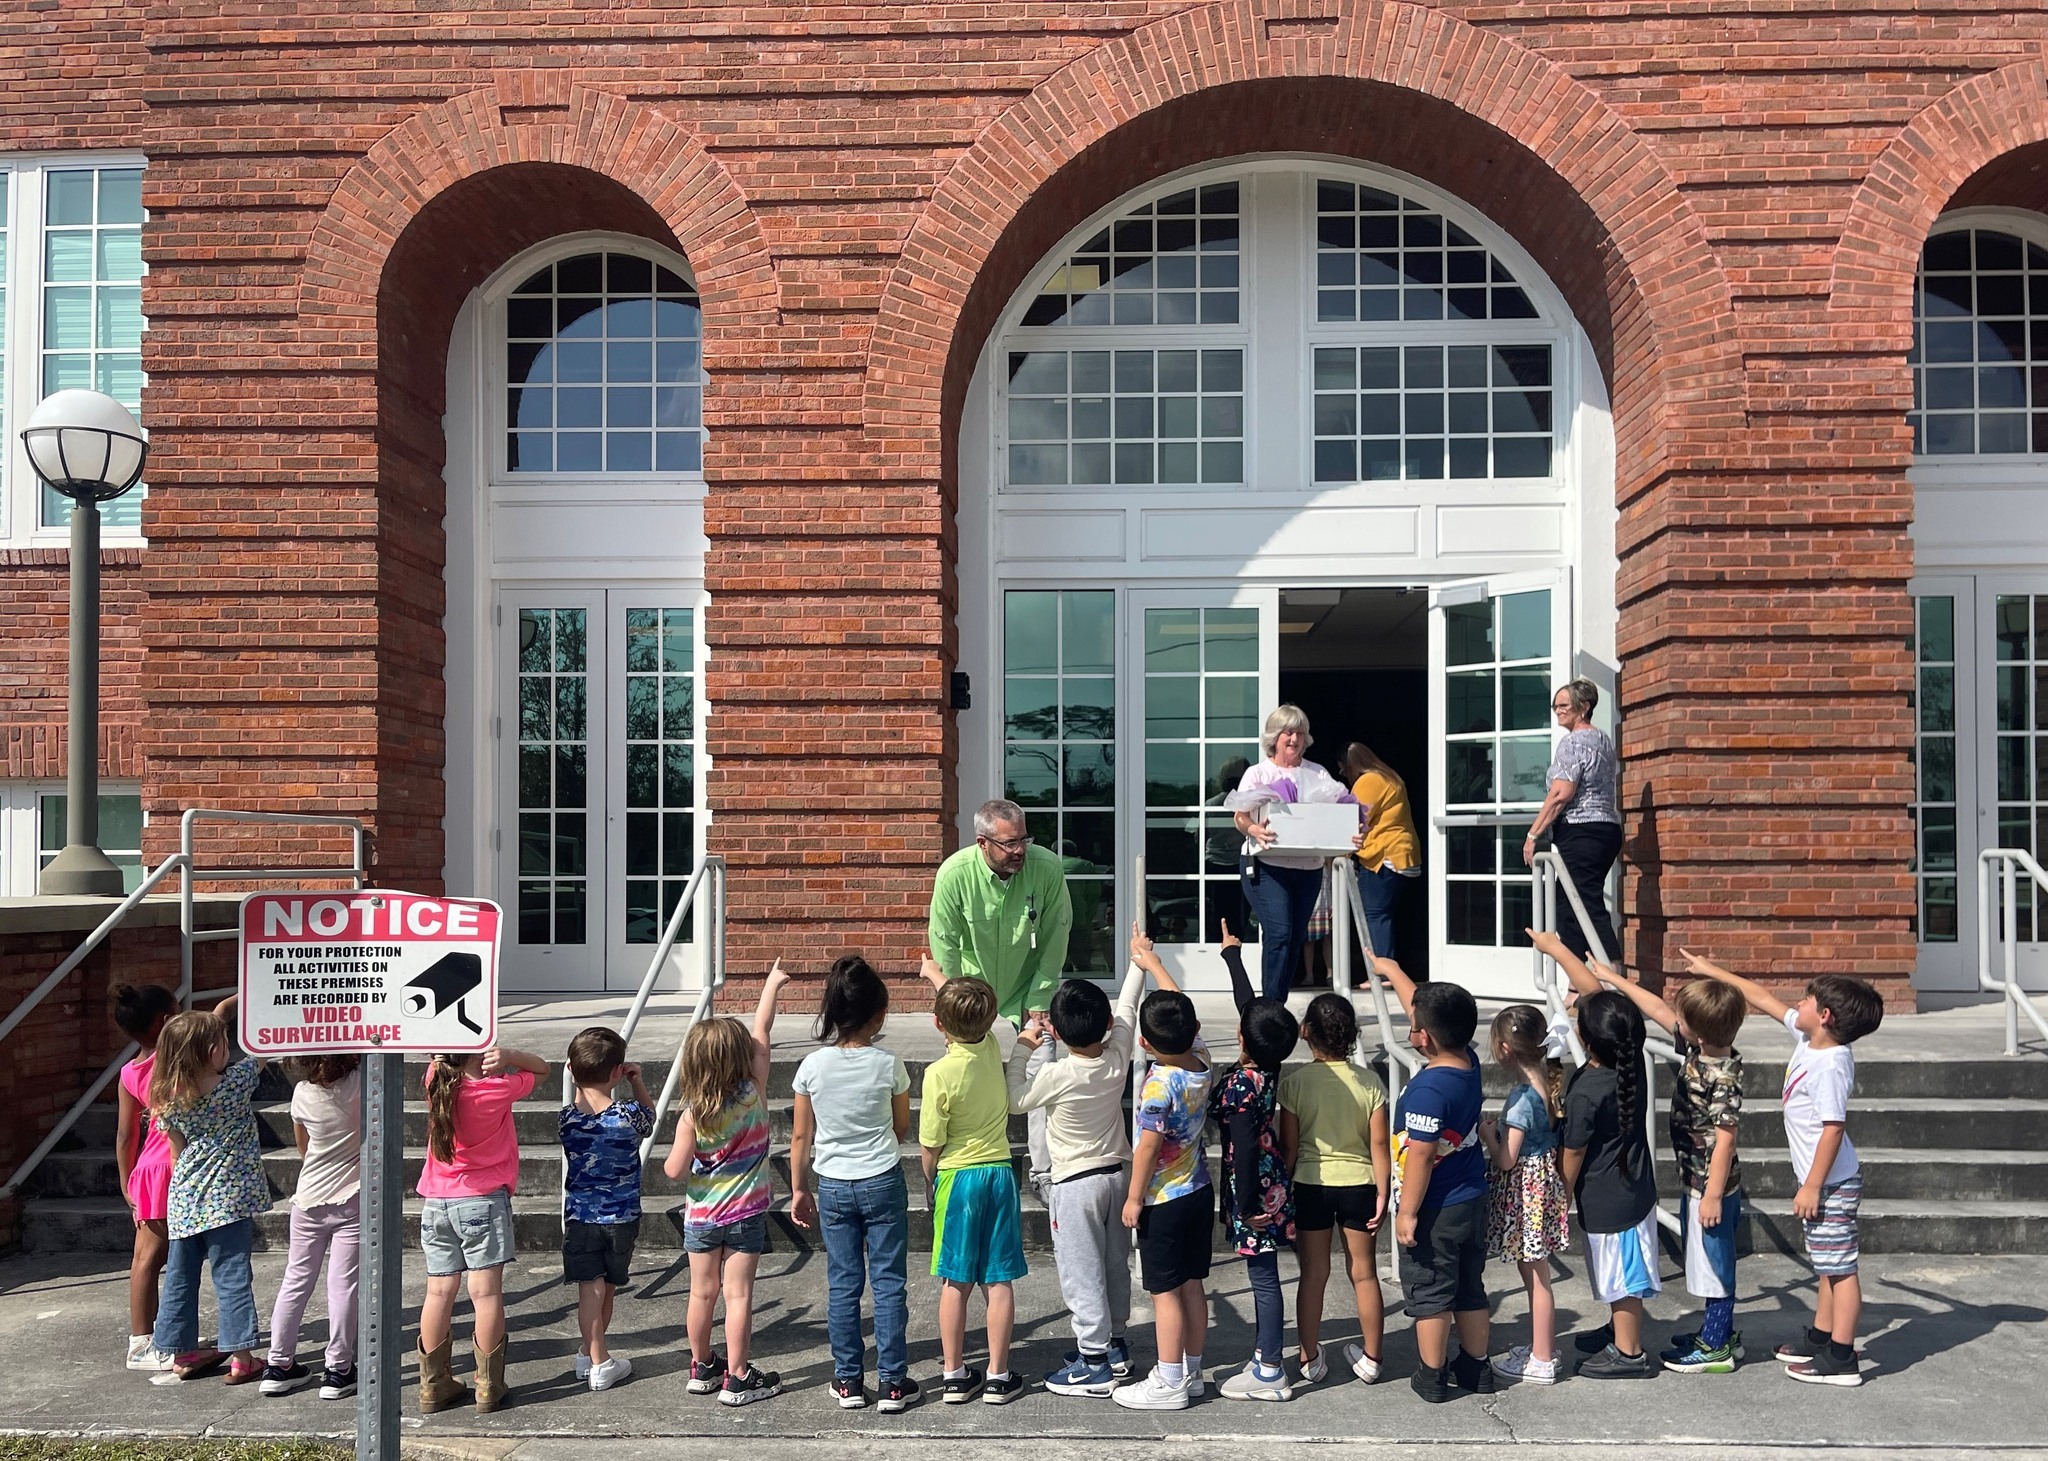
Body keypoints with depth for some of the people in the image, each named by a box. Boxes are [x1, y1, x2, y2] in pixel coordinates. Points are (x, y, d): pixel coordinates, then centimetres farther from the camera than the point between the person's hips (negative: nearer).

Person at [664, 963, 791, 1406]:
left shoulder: (692, 1115, -14)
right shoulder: (753, 1094, -14)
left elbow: (674, 1171, -13)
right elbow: (762, 1033, -5)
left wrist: (671, 1156, 9)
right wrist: (771, 986, 4)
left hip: (701, 1215, 1)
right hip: (746, 1213, -1)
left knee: (703, 1292, 14)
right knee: (738, 1293, 3)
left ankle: (702, 1368, 30)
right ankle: (737, 1378, 7)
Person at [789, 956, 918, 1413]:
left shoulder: (813, 1066, -8)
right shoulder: (888, 1063, -12)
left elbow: (800, 1138, 0)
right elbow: (902, 1129, 1)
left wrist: (799, 1190, 11)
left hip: (832, 1187, 2)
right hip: (883, 1184, -2)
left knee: (843, 1283, 11)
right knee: (889, 1282, 6)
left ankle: (848, 1381, 18)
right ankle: (892, 1383, 10)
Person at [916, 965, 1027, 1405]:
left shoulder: (940, 1073, -18)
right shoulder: (992, 1048, -5)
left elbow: (931, 1143, -12)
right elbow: (971, 1012, 17)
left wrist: (931, 1179, 8)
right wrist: (935, 974, 31)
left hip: (957, 1177, -4)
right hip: (1000, 1173, 4)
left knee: (955, 1283, 7)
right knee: (999, 1281, 7)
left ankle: (955, 1376, 15)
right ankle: (997, 1376, 12)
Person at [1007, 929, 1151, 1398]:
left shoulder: (1057, 1076, -23)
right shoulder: (1118, 1059, -9)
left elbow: (1015, 1100, -6)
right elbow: (1126, 1010, 8)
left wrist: (1022, 1049, -1)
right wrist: (1139, 965, 20)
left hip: (1074, 1184, -6)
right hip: (1115, 1175, 7)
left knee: (1081, 1271, 1)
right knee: (1115, 1264, 17)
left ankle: (1093, 1363, 5)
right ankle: (1114, 1343, 30)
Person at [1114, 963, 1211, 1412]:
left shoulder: (1159, 1084, -25)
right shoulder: (1201, 1060, -5)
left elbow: (1148, 1146, -21)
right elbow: (1180, 1008, 9)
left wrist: (1134, 1197, -10)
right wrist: (1153, 962, 19)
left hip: (1164, 1200, -8)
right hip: (1199, 1190, 8)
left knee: (1165, 1291, 1)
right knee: (1192, 1284, 15)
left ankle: (1169, 1384, 8)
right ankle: (1191, 1371, 26)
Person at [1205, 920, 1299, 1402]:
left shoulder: (1241, 1084, -23)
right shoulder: (1269, 1069, 0)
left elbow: (1245, 1148, -22)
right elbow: (1249, 1002, 11)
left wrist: (1246, 1206, -16)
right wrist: (1232, 953, 23)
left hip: (1254, 1188, -9)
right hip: (1272, 1182, 9)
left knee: (1263, 1277, -1)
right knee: (1263, 1275, 17)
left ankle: (1270, 1374, 7)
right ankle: (1266, 1356, 27)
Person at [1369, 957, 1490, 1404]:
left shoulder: (1429, 1089, -27)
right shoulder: (1468, 1062, -3)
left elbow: (1419, 1156, -25)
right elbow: (1426, 1009, 11)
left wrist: (1408, 1212, -16)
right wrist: (1391, 971, 22)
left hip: (1435, 1211, -8)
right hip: (1472, 1202, 8)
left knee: (1429, 1294, 8)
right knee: (1469, 1289, 19)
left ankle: (1432, 1377, 20)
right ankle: (1476, 1368, 31)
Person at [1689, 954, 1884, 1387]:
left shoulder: (1831, 1065, -24)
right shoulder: (1808, 1039, 3)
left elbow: (1834, 1128, -25)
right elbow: (1764, 999, 14)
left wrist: (1812, 1187, -21)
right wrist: (1713, 971, 19)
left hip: (1831, 1182, -10)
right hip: (1819, 1178, 10)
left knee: (1840, 1267, -1)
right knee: (1828, 1265, 20)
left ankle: (1841, 1359, 5)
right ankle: (1821, 1337, 31)